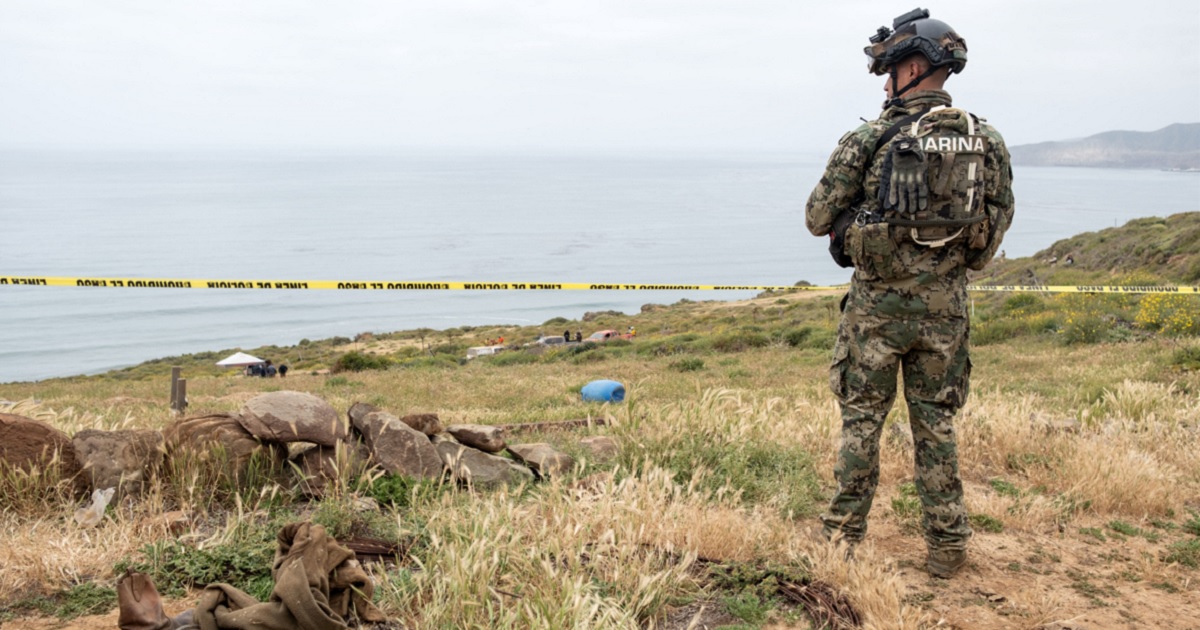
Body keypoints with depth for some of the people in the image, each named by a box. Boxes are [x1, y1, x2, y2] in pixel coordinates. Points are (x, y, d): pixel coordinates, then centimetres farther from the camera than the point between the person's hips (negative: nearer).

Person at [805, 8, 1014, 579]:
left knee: (861, 420, 10)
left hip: (878, 302, -3)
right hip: (945, 304, 3)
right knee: (936, 424, 13)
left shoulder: (867, 140, -11)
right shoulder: (986, 141, 2)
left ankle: (843, 535, 18)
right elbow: (997, 223, 10)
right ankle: (946, 548, 18)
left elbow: (817, 221, -6)